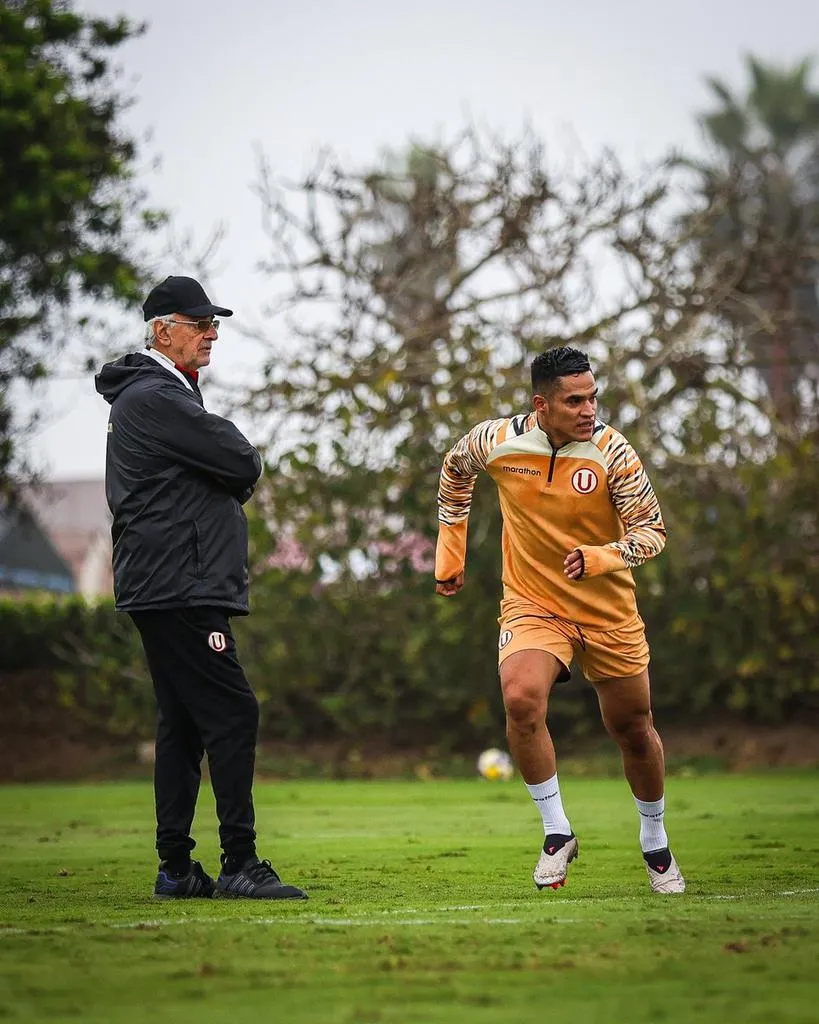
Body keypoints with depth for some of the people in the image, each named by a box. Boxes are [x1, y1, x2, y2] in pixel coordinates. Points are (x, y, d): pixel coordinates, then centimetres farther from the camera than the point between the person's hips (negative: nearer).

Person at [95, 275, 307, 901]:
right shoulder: (156, 398, -11)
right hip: (178, 587, -11)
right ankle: (240, 866, -13)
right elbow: (245, 463, -14)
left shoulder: (167, 394, 23)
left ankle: (176, 869, 13)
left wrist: (230, 481, 2)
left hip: (167, 588, 11)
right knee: (233, 714, -13)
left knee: (184, 725, 10)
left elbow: (237, 476, 22)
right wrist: (241, 468, 6)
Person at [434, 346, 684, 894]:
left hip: (608, 611, 0)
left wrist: (599, 558, -31)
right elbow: (455, 471, 13)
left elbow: (652, 530, -12)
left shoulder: (611, 452, -15)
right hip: (531, 603, 0)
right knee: (521, 700, -27)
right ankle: (557, 832, -10)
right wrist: (450, 556, 16)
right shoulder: (496, 441, -10)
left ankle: (655, 841, 36)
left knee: (633, 727, 10)